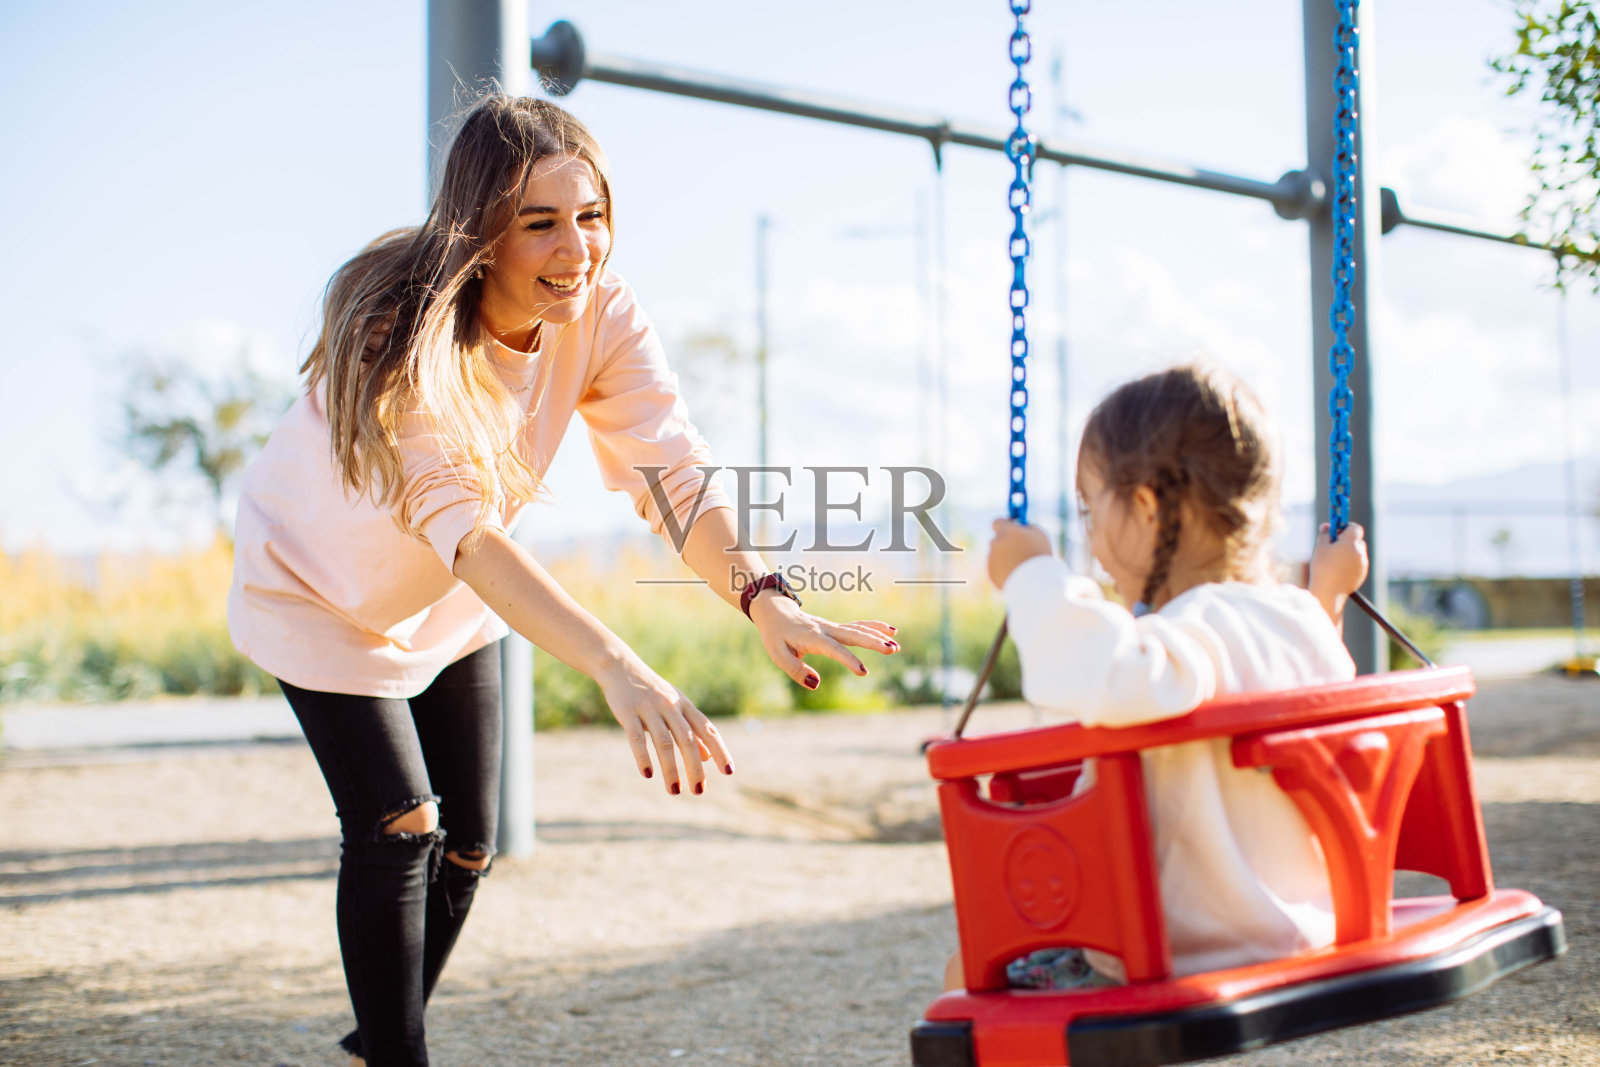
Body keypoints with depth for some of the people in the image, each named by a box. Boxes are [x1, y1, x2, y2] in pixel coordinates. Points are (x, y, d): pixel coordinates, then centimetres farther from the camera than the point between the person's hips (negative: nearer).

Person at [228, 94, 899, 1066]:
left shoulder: (603, 314, -22)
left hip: (451, 605, 5)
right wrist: (618, 669, -61)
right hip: (321, 589, -5)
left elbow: (675, 473, -31)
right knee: (397, 825, -15)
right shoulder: (398, 329, -37)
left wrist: (763, 595, -51)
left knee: (467, 843, 8)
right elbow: (460, 525, -49)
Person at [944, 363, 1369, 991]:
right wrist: (1325, 598, 38)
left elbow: (1118, 679, -49)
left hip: (1190, 971, -10)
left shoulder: (1200, 629, -24)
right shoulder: (1297, 620, 6)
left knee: (969, 980, -2)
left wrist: (1034, 578, -33)